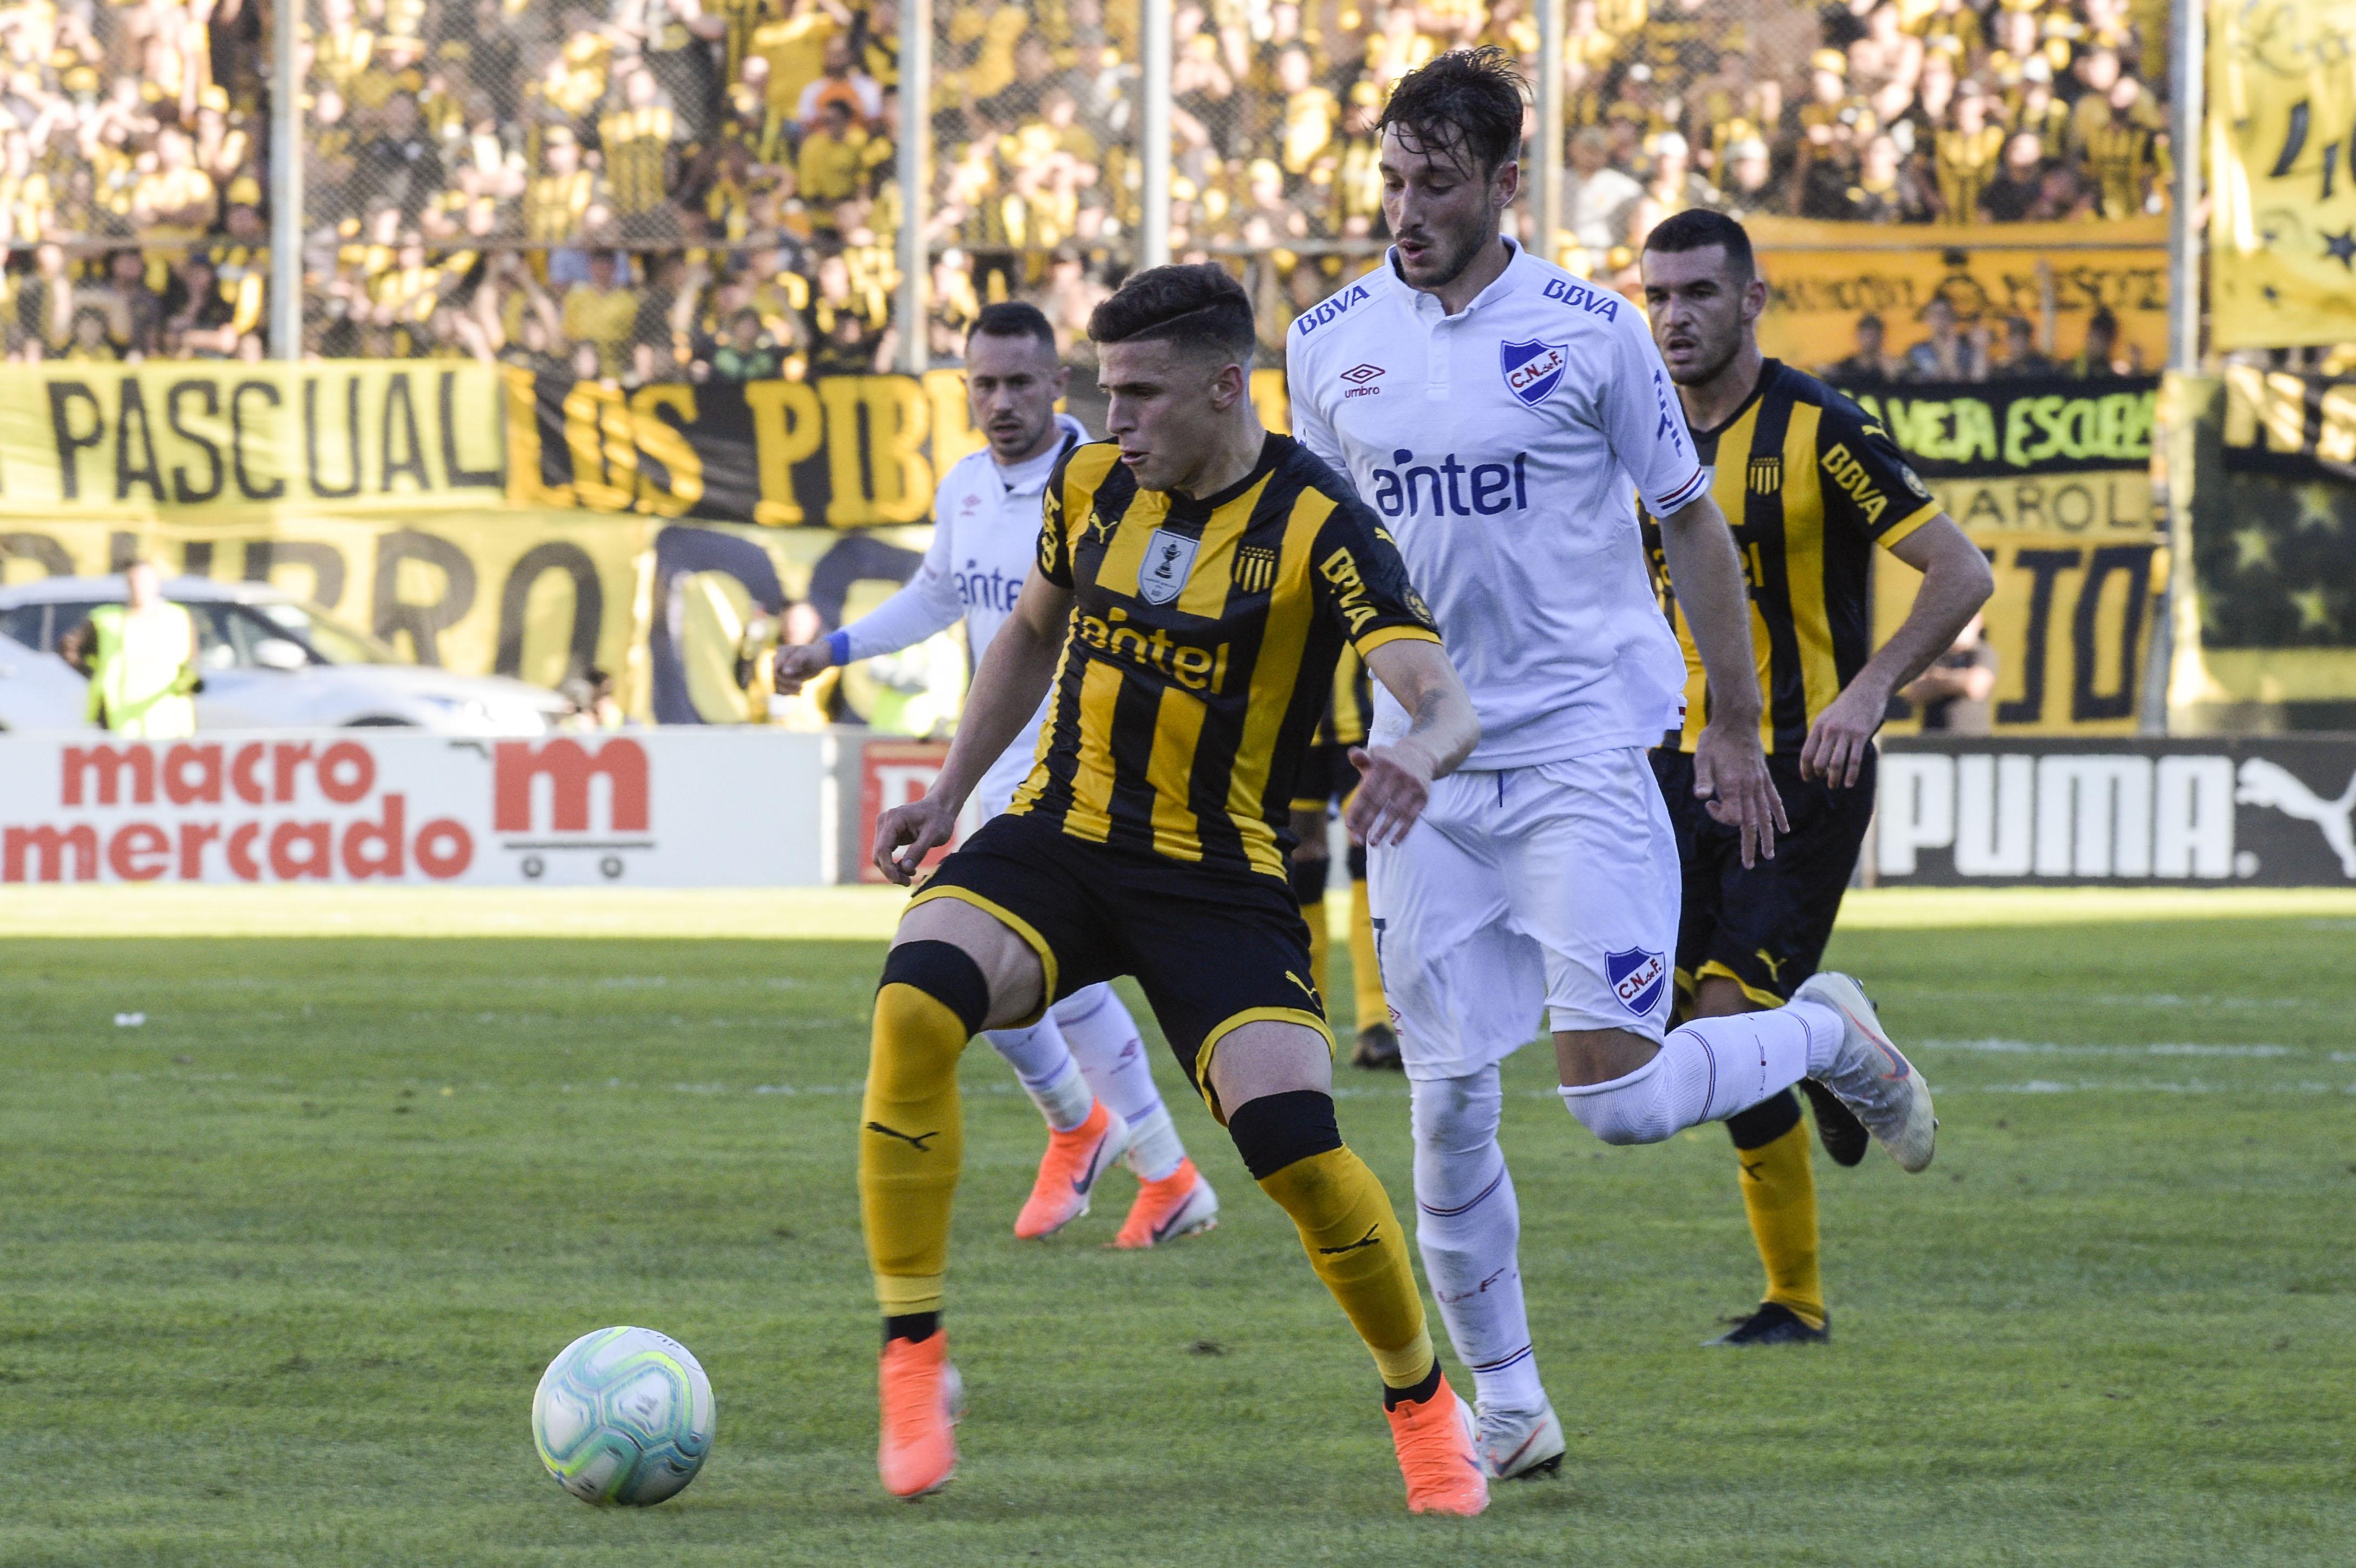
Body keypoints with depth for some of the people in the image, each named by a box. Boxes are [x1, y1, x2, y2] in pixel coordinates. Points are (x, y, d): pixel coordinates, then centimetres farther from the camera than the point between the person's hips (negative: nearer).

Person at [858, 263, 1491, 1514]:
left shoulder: (1316, 528, -13)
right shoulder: (1091, 482, 2)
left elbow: (1443, 698, -24)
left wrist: (1420, 753, -48)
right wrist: (947, 796, 17)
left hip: (1218, 879, -3)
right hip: (1056, 843, 3)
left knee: (1294, 1138, -20)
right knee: (915, 1003, -28)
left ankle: (1425, 1410, 8)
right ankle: (913, 1360, -19)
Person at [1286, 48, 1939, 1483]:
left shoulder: (1590, 333, -4)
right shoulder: (1333, 344, 4)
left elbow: (1693, 522, 4)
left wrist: (1737, 728, 4)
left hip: (1583, 755, -3)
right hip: (1420, 770, 3)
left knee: (1619, 1094, -12)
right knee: (1448, 1109, 0)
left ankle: (1831, 1039, 18)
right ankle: (1505, 1403, 14)